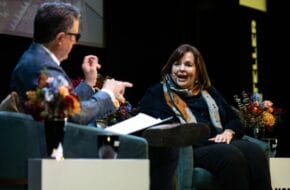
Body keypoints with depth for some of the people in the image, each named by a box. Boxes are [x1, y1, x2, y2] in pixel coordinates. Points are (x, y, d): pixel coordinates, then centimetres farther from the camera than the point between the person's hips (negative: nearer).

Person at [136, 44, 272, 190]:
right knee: (232, 157, -35)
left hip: (219, 144, 5)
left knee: (254, 153, -29)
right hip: (188, 148, -5)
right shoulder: (156, 93, 15)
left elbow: (234, 120, 26)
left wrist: (228, 132, 2)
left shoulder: (208, 92, 28)